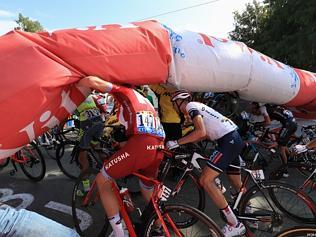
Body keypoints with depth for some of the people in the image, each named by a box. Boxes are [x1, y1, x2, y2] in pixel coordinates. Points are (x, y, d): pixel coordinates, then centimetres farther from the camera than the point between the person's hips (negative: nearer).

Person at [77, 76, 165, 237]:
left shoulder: (124, 92, 17)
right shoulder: (143, 100, 37)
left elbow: (92, 81, 6)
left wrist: (75, 84, 25)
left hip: (140, 143, -8)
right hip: (158, 147, 8)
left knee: (102, 181, 10)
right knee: (147, 190, 30)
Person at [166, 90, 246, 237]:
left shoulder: (190, 106, -8)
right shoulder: (196, 106, 20)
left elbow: (201, 132, -23)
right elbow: (206, 134, 20)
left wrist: (176, 142, -18)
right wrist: (187, 142, 18)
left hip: (228, 141, -10)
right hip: (234, 139, 10)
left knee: (205, 180, -13)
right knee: (238, 185, 20)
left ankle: (234, 225, -5)